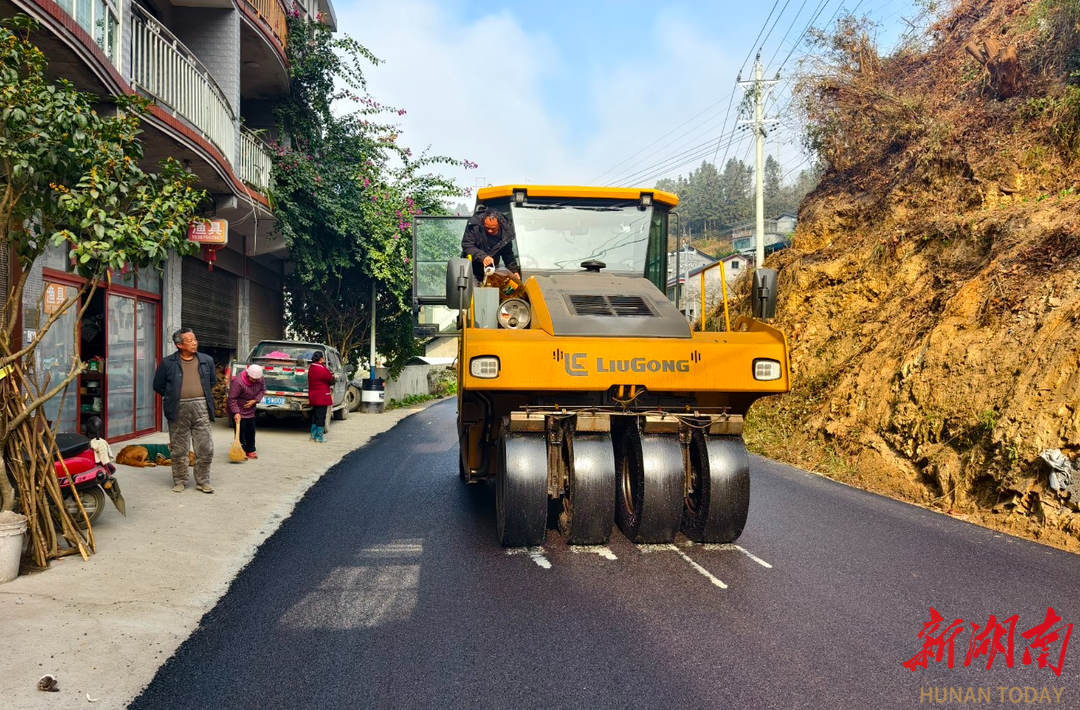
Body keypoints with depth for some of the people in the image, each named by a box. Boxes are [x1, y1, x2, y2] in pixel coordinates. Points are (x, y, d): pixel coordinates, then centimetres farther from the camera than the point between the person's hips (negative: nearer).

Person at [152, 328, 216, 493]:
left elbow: (212, 381, 24)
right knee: (178, 450, 6)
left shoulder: (207, 360, 8)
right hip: (179, 410, -1)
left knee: (205, 448, 1)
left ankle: (203, 481, 13)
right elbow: (158, 386, 10)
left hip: (201, 408, 2)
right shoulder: (168, 363, 0)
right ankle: (179, 481, 19)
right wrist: (172, 398, 8)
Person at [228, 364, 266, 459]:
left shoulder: (260, 380, -11)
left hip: (250, 410, 6)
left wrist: (255, 400, -14)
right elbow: (232, 399, -26)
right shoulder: (238, 382, -29)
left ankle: (250, 451, 20)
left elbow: (262, 390, 4)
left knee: (251, 431, 9)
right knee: (241, 430, -6)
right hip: (238, 410, -6)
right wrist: (236, 412, -32)